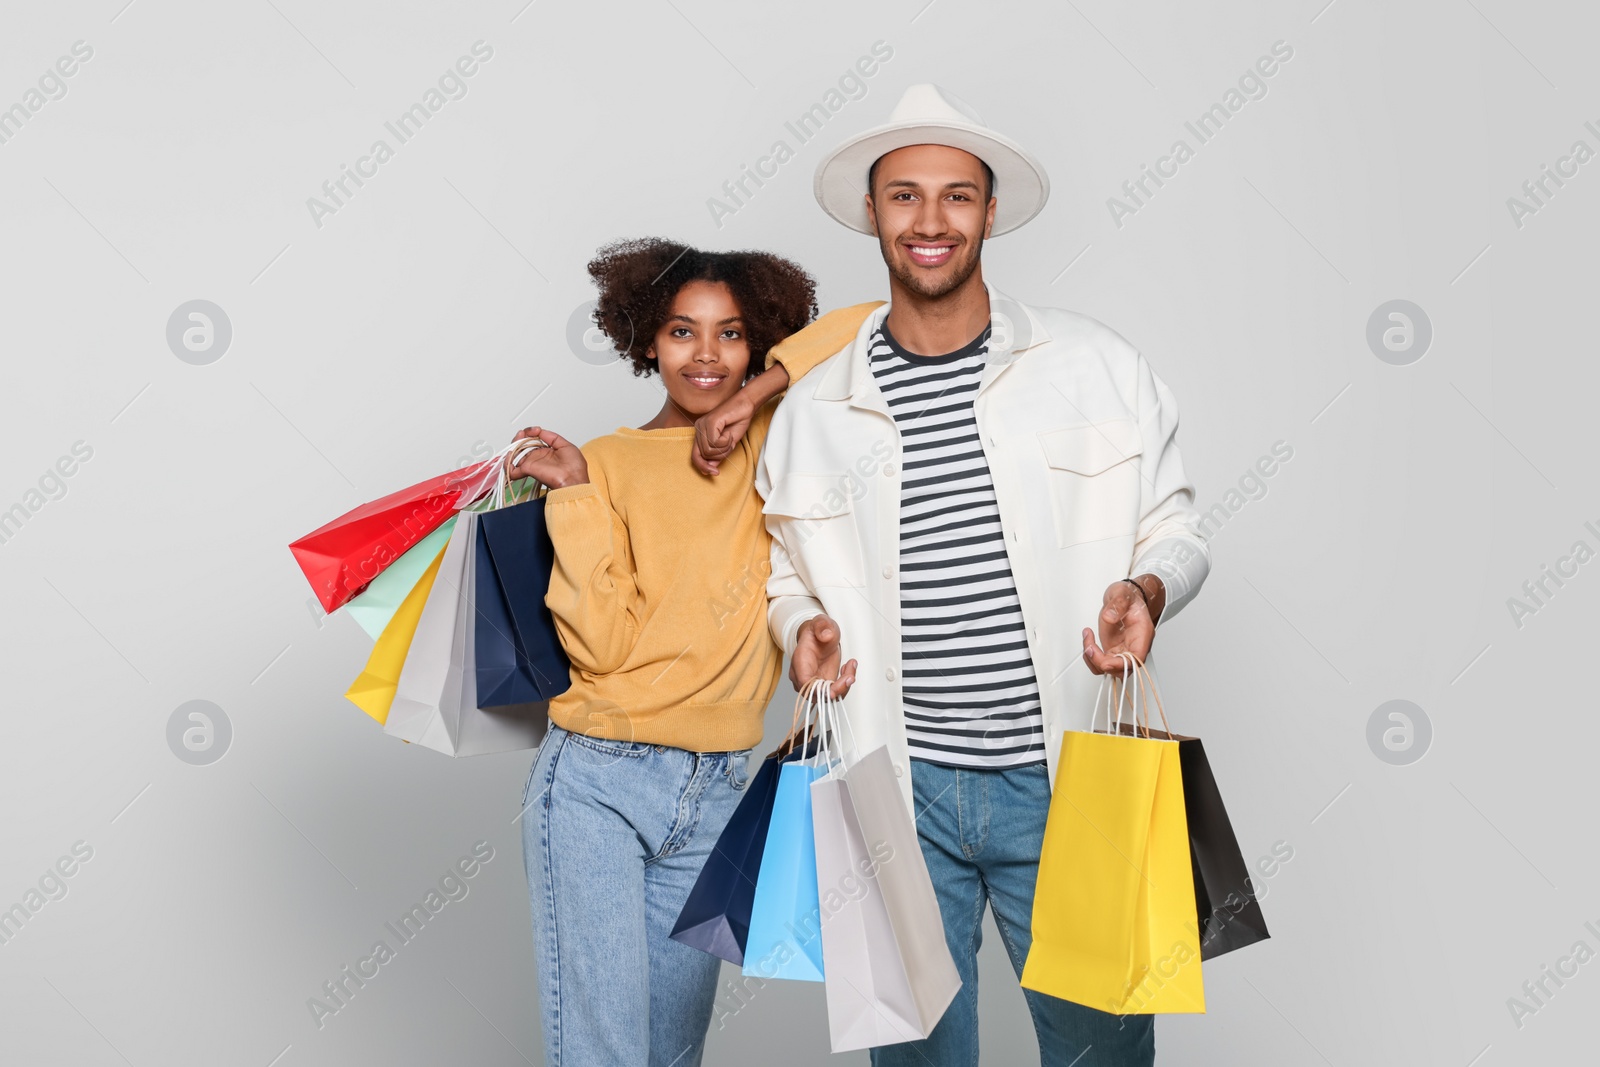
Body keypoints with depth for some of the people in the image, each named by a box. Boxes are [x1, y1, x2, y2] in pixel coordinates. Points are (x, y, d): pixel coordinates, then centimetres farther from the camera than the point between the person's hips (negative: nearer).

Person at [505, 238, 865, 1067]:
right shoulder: (609, 462, 0)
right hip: (595, 782, -2)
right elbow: (600, 644, -9)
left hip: (718, 791, 3)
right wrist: (575, 495, -13)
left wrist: (759, 393, -4)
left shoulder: (767, 443, 7)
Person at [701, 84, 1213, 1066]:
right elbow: (786, 569, 17)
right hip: (896, 789, 2)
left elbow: (1174, 528, 8)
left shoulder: (1098, 366, 2)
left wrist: (1144, 592, -13)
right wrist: (804, 625, -4)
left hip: (1065, 780, -1)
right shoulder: (812, 409, 6)